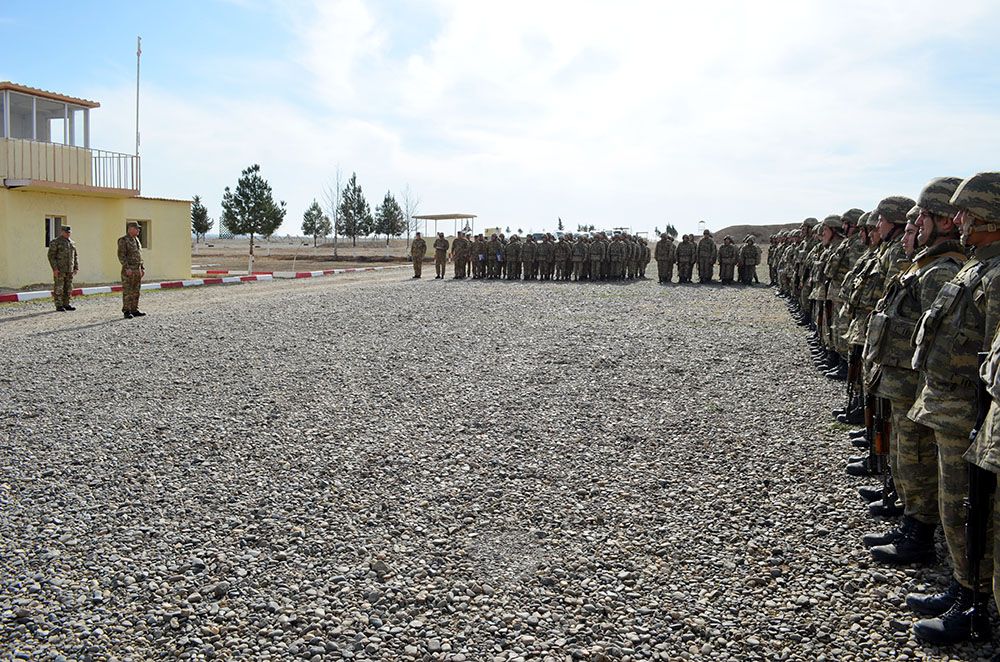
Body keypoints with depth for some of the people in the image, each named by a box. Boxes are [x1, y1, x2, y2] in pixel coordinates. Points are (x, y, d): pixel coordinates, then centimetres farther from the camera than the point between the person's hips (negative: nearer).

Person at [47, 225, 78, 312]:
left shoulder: (72, 243, 14)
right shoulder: (55, 242, -6)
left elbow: (75, 256, 18)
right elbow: (51, 256, -10)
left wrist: (76, 268, 9)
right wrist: (55, 268, -17)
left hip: (69, 270, 6)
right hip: (59, 270, -6)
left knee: (68, 288, 8)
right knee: (58, 288, -3)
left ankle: (66, 304, 15)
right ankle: (59, 306, -1)